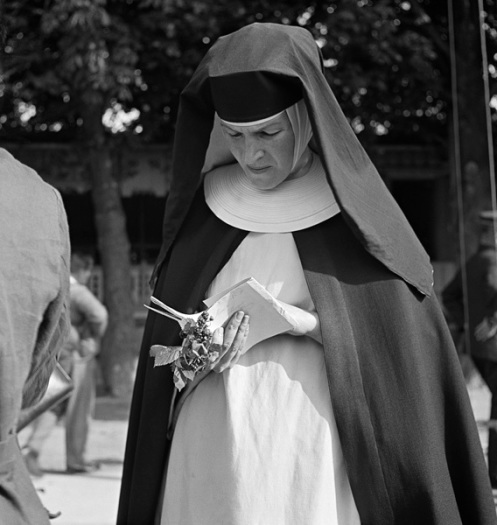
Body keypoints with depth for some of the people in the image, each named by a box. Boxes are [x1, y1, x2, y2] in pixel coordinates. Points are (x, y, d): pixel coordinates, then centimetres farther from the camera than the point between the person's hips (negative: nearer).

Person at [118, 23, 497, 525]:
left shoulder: (355, 213, 0)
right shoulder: (203, 211, 8)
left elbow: (406, 345, -2)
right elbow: (167, 345, 14)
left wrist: (304, 324, -15)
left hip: (319, 462, -2)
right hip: (212, 463, 3)